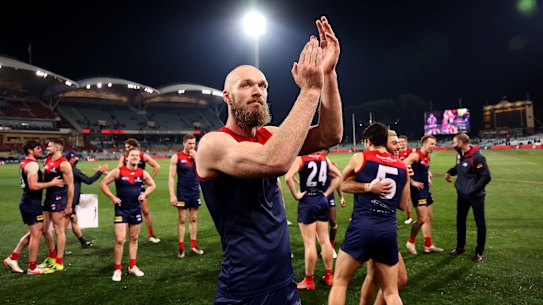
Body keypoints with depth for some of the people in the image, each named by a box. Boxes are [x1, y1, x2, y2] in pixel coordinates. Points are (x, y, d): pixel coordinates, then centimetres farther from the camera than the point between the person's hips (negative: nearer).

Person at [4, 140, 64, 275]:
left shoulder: (24, 163, 14)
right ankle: (32, 268, 9)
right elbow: (33, 186, -27)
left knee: (32, 233, 20)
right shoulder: (32, 164, -18)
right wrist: (52, 183, -20)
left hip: (27, 202, 10)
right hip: (32, 203, -10)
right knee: (36, 235, -1)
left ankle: (12, 258, 24)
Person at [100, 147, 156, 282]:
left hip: (136, 209, 4)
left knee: (134, 239, 12)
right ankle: (118, 269, 7)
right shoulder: (118, 171, -9)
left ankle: (132, 266, 24)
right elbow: (103, 184, -4)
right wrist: (113, 197, -10)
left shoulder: (142, 173, 0)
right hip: (121, 209, -3)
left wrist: (144, 194, -1)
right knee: (120, 239, -8)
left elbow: (152, 185, 15)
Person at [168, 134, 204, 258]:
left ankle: (194, 245, 20)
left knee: (193, 219, 10)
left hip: (195, 192, 4)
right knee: (182, 220, 2)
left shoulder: (197, 155, 3)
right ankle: (181, 248, 9)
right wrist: (172, 194, -14)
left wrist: (196, 158, -15)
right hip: (182, 193, -3)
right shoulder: (177, 157, -6)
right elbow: (171, 177, -8)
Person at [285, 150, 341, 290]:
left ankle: (309, 280, 12)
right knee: (324, 240, 13)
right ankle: (329, 276, 25)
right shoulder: (324, 158, 4)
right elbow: (338, 176, 11)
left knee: (309, 242, 1)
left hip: (307, 202, -5)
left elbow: (288, 178, -26)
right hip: (322, 200, 5)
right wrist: (326, 193, 9)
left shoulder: (301, 159, -12)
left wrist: (296, 195, -13)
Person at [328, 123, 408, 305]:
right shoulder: (403, 167, 11)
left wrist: (368, 187, 3)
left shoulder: (360, 158, 1)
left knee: (340, 282, 12)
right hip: (389, 231, 4)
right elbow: (402, 205, 17)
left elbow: (343, 184, 12)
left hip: (362, 228, -4)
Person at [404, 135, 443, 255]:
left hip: (426, 190, 9)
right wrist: (412, 182, -21)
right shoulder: (415, 155, -18)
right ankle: (411, 242, 13)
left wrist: (429, 179, 13)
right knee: (422, 219, -7)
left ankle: (428, 245, 23)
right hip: (417, 190, -9)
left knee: (429, 218, 13)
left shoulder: (427, 157, 10)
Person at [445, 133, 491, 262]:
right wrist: (450, 172, 4)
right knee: (460, 220, 16)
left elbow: (486, 177, -22)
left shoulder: (476, 157, -23)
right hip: (462, 195, 8)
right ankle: (460, 247, 32)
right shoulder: (460, 155, 2)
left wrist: (473, 190, -24)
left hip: (475, 196, -8)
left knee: (480, 222, 6)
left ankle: (479, 252, 19)